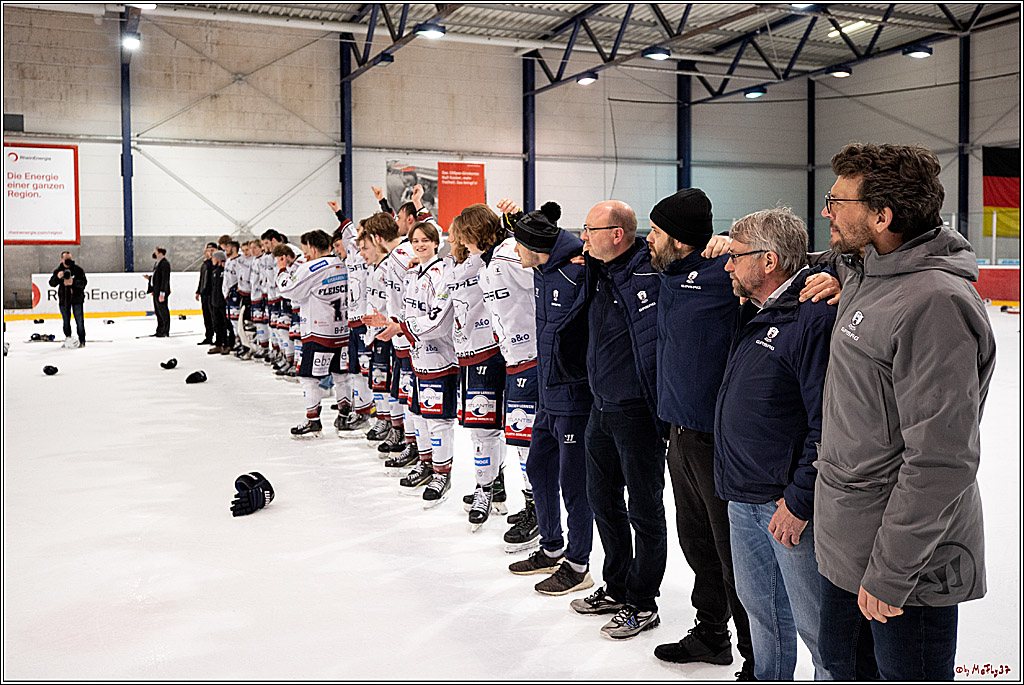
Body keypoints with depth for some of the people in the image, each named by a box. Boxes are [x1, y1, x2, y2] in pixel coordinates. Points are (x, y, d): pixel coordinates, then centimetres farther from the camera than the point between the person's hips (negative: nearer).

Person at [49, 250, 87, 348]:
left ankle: (81, 341, 1)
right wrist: (57, 277, -21)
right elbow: (52, 284, -1)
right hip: (64, 299, 3)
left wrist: (73, 282, -27)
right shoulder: (58, 270, 6)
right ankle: (67, 340, 19)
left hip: (77, 298, -3)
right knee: (66, 321, 10)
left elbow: (84, 282, -10)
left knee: (79, 320, -4)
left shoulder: (78, 269, -3)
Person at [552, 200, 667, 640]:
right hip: (601, 408, 9)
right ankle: (617, 588, 35)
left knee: (643, 509, 5)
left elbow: (653, 349, -24)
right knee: (602, 498, 18)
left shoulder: (644, 278, -19)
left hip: (636, 412, -9)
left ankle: (642, 604, 19)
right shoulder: (599, 275, 8)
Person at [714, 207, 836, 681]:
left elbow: (827, 423, -23)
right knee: (760, 606, 23)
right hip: (744, 498, 9)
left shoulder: (815, 317, -20)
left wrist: (799, 501, -20)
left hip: (789, 503, -9)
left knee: (814, 621, 4)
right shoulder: (756, 311, 11)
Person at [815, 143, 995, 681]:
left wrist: (890, 573, -23)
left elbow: (941, 461, -27)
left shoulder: (935, 304, -25)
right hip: (845, 538, 9)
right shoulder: (862, 275, 5)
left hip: (905, 557, -9)